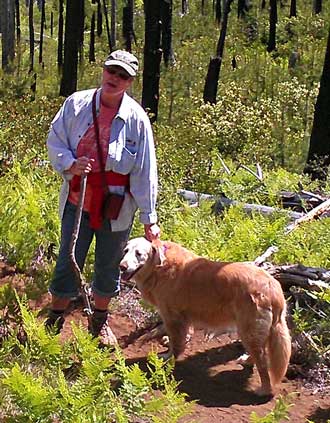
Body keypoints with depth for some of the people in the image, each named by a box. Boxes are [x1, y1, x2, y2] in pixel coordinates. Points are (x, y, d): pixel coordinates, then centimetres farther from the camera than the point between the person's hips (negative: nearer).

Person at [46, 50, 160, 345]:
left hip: (116, 206, 0)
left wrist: (149, 218, -6)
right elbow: (55, 141, 4)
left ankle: (100, 321, 35)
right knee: (68, 262, 7)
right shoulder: (76, 104, -5)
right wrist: (70, 164, -17)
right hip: (78, 201, 0)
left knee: (109, 265, 13)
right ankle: (54, 320, 26)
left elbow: (146, 171, -6)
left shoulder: (136, 118, -8)